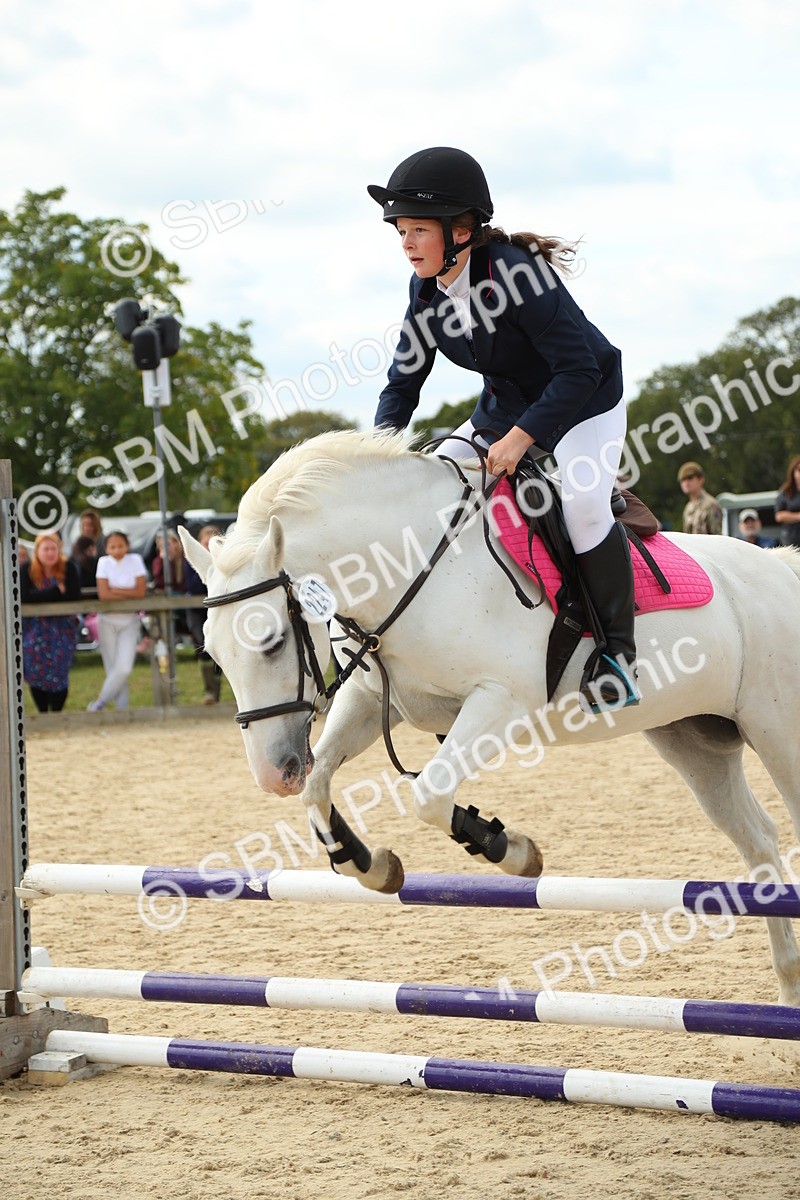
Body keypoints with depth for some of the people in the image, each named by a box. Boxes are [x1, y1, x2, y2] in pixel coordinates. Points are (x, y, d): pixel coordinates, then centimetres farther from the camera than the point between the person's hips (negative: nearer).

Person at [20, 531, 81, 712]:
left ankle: (56, 713, 0)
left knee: (59, 671, -11)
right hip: (34, 626, 0)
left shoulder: (68, 568, -4)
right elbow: (24, 598, -19)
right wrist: (56, 591, -18)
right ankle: (43, 713, 3)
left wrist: (42, 596, -14)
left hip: (62, 626, 0)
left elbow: (74, 595, -14)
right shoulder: (26, 570, -7)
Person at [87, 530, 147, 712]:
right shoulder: (104, 562, -3)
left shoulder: (135, 560, -2)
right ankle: (122, 707, 9)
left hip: (130, 622, 0)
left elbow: (140, 592, -10)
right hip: (108, 621, 0)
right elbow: (103, 594, -13)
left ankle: (101, 702, 1)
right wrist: (129, 595, -12)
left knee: (124, 668, -13)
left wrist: (115, 590, -13)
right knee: (113, 668, -1)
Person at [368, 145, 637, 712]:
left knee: (581, 505, -32)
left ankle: (617, 647, -14)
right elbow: (404, 382, 1)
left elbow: (578, 371, -30)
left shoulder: (515, 272, -30)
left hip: (584, 406, -8)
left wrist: (521, 437, -34)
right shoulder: (427, 292, -8)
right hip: (504, 408, 8)